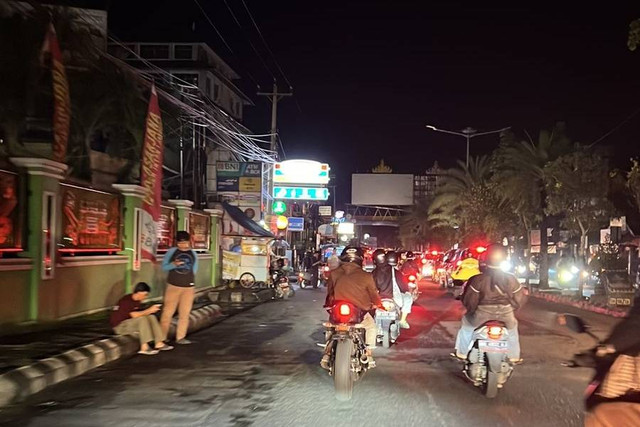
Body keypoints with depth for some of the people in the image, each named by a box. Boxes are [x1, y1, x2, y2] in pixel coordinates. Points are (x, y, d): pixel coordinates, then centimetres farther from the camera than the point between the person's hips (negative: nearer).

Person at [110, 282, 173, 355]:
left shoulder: (137, 300, 4)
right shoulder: (126, 301, -23)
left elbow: (139, 313, 2)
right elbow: (134, 315, -33)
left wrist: (150, 311, -14)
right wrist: (149, 310, -27)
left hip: (130, 322, 9)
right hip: (119, 326, -9)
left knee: (151, 317, -7)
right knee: (142, 319, -29)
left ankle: (159, 343, -13)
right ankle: (144, 347, -33)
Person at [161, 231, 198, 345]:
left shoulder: (193, 254, 6)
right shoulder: (171, 252, -3)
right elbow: (164, 267, -1)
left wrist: (189, 278, 10)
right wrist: (174, 264, -18)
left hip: (189, 287, 3)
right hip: (173, 286, -3)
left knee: (184, 314, 5)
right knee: (168, 312, -1)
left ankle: (180, 337, 13)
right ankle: (162, 337, 6)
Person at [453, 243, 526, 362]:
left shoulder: (478, 279, -16)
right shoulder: (511, 279, -6)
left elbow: (469, 301, -12)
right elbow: (519, 299, 2)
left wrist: (471, 310, 8)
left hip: (482, 315, -2)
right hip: (506, 315, 3)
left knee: (467, 323, 25)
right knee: (512, 326, 33)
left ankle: (461, 353, 26)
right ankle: (514, 357, 37)